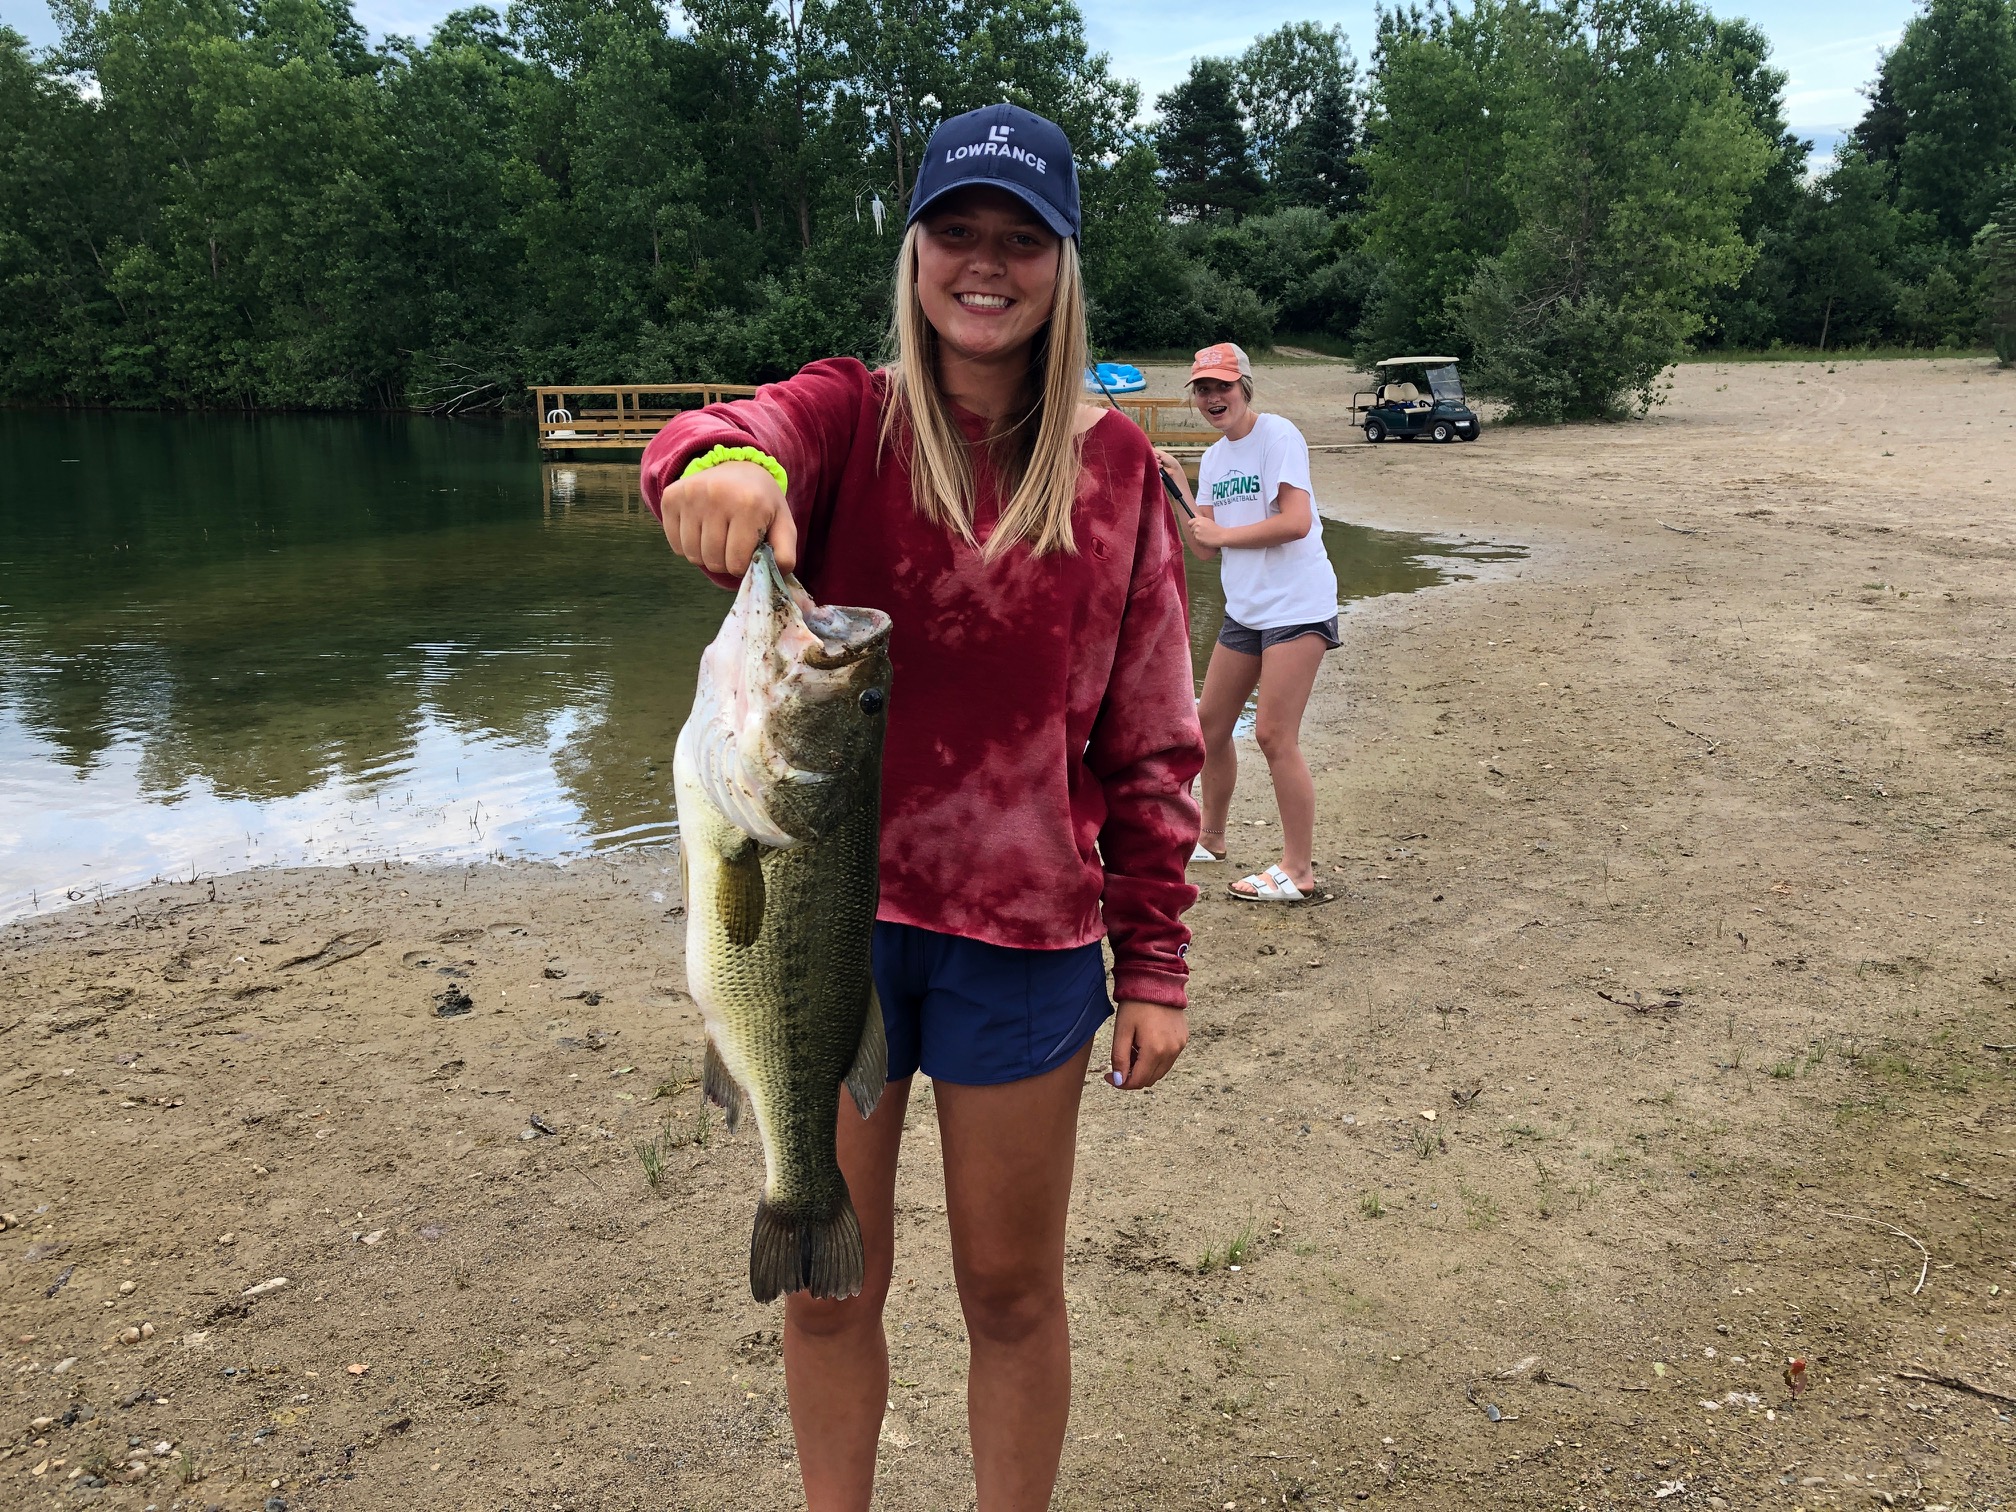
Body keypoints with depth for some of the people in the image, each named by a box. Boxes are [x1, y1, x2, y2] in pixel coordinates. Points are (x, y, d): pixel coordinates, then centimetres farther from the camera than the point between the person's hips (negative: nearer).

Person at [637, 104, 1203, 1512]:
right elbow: (739, 435, -25)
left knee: (1013, 1290, 15)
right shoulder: (850, 416, 0)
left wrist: (1155, 962, -1)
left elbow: (1151, 736, 2)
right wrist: (726, 464, -49)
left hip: (1025, 934, 0)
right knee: (829, 1285, 15)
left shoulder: (1114, 466, 1)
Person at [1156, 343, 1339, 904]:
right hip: (1244, 608, 8)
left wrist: (1224, 533, -14)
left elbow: (1296, 521, -21)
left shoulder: (1278, 435, -10)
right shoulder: (1213, 458, 12)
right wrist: (1176, 485, -1)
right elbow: (1203, 546, 7)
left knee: (1274, 734, -10)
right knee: (1211, 722, 12)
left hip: (1296, 606, -8)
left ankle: (1297, 872, 0)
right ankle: (1210, 837, 33)